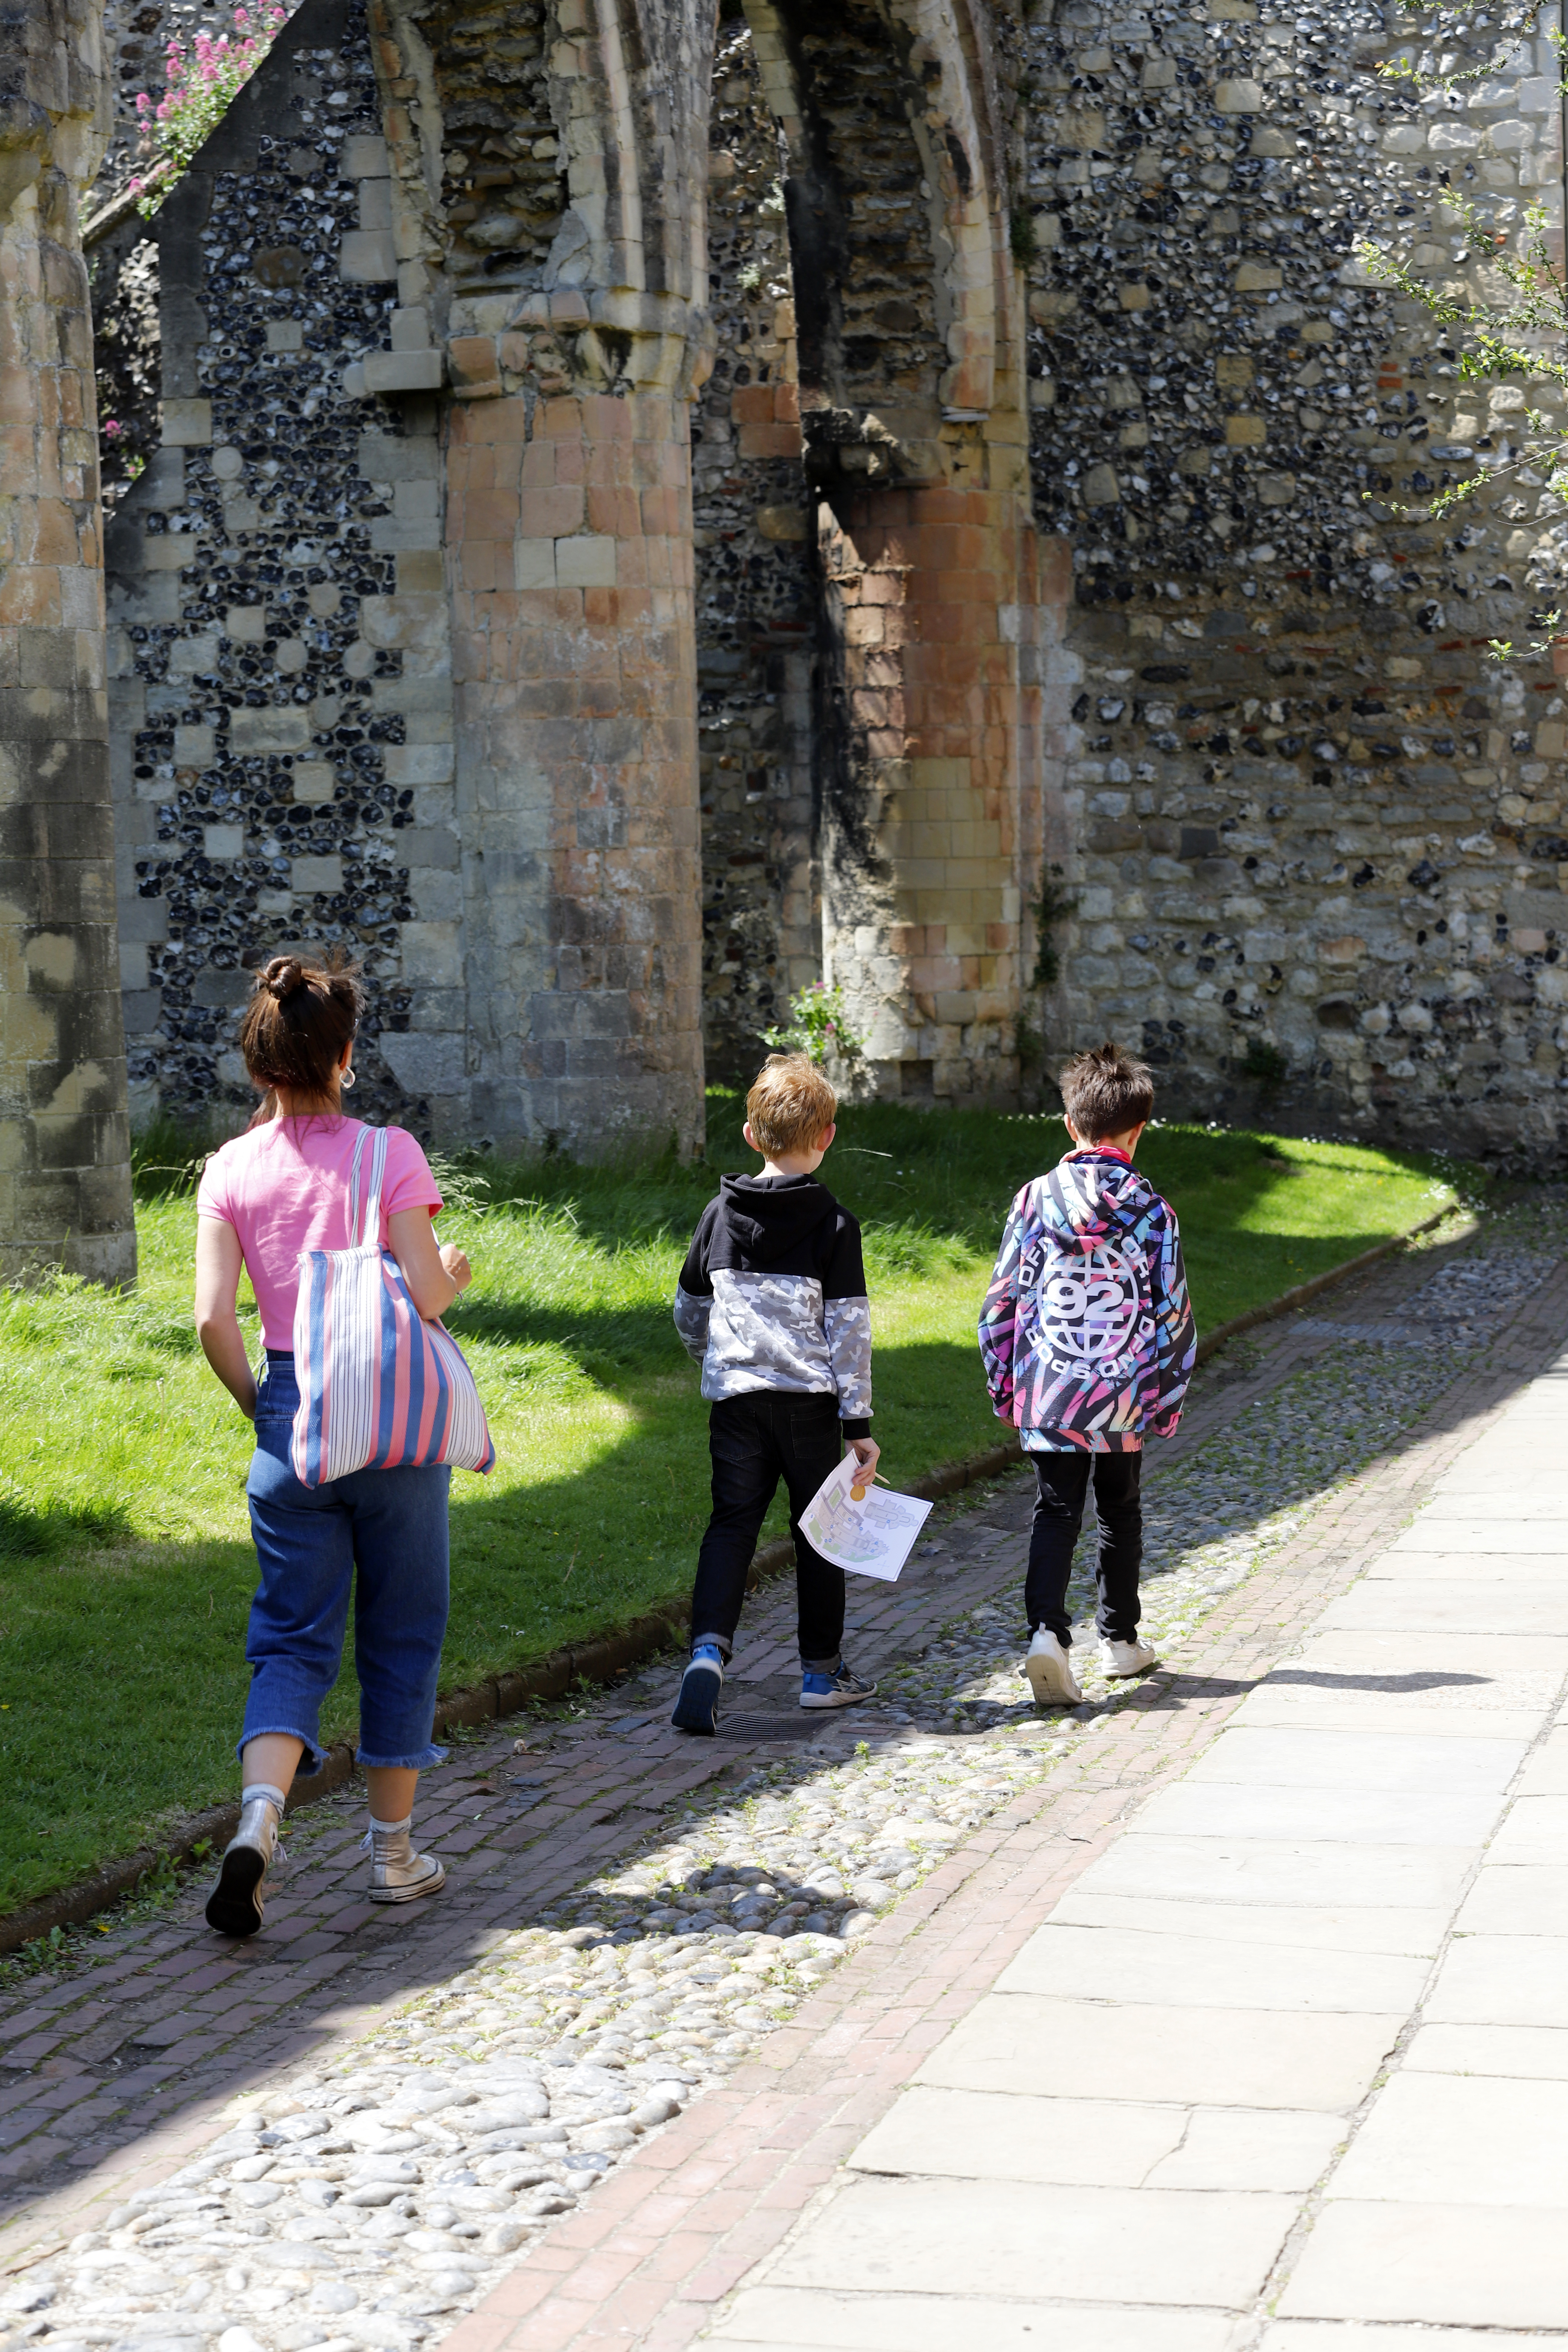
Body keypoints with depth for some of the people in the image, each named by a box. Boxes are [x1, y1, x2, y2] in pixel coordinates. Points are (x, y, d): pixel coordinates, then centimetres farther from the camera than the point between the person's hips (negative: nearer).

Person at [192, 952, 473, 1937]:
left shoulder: (231, 1170, -1)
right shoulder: (389, 1154, -9)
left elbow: (213, 1316, -6)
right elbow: (425, 1295, -13)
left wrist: (259, 1405, 10)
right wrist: (456, 1273, 10)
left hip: (289, 1417, 2)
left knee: (292, 1637, 7)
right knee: (401, 1635, 12)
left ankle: (260, 1816, -18)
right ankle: (394, 1852, 18)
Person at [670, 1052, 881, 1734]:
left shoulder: (720, 1215, 4)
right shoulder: (832, 1224, -7)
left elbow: (689, 1312, 14)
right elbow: (848, 1328, -9)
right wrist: (859, 1422, -6)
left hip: (736, 1398, 2)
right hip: (809, 1398, -2)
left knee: (731, 1524, 4)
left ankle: (709, 1648, -18)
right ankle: (822, 1670, 20)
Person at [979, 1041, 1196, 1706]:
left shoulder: (1035, 1199, -2)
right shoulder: (1151, 1211, -5)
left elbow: (1002, 1301, 1)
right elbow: (1172, 1313, -3)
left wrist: (1002, 1384, 11)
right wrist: (1167, 1400, 8)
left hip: (1047, 1392, 0)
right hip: (1122, 1396, 0)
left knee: (1055, 1509, 4)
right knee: (1119, 1511, 18)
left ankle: (1047, 1631, -18)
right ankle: (1120, 1640, 29)